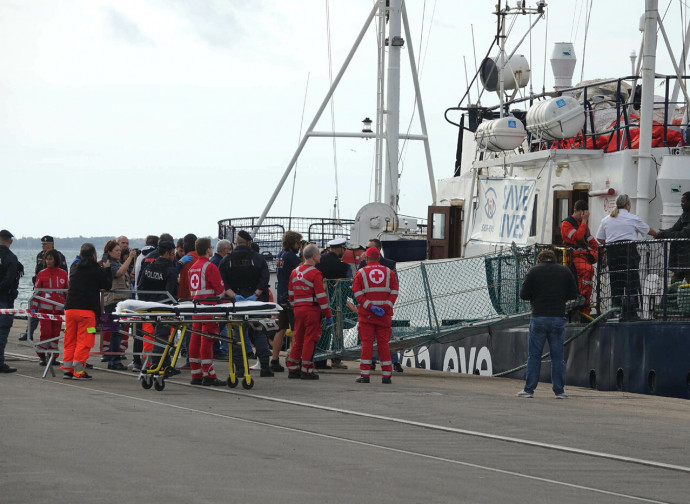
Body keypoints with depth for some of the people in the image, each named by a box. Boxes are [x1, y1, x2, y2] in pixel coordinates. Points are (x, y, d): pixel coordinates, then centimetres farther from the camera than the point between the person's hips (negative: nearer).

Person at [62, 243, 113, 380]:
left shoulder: (74, 268, 13)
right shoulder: (96, 270, -3)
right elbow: (108, 285, 6)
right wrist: (107, 269, 20)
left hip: (70, 308, 5)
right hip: (87, 309, -5)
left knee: (70, 340, 12)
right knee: (84, 340, -1)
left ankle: (67, 369, 13)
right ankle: (78, 371, -4)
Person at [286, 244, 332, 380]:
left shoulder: (294, 272, 10)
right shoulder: (315, 274, -12)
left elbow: (291, 293, 16)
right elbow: (321, 295, -14)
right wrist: (328, 314, -10)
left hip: (298, 309, 7)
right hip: (312, 310, -7)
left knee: (298, 339, 14)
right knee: (310, 339, -1)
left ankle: (292, 368, 17)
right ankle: (306, 371, 1)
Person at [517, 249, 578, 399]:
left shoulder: (534, 271, 0)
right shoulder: (565, 271, 8)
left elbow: (523, 295, -3)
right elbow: (573, 295, 9)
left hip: (538, 318, -2)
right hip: (558, 318, 2)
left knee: (534, 355, 3)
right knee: (557, 356, 6)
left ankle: (529, 389, 2)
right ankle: (559, 391, 5)